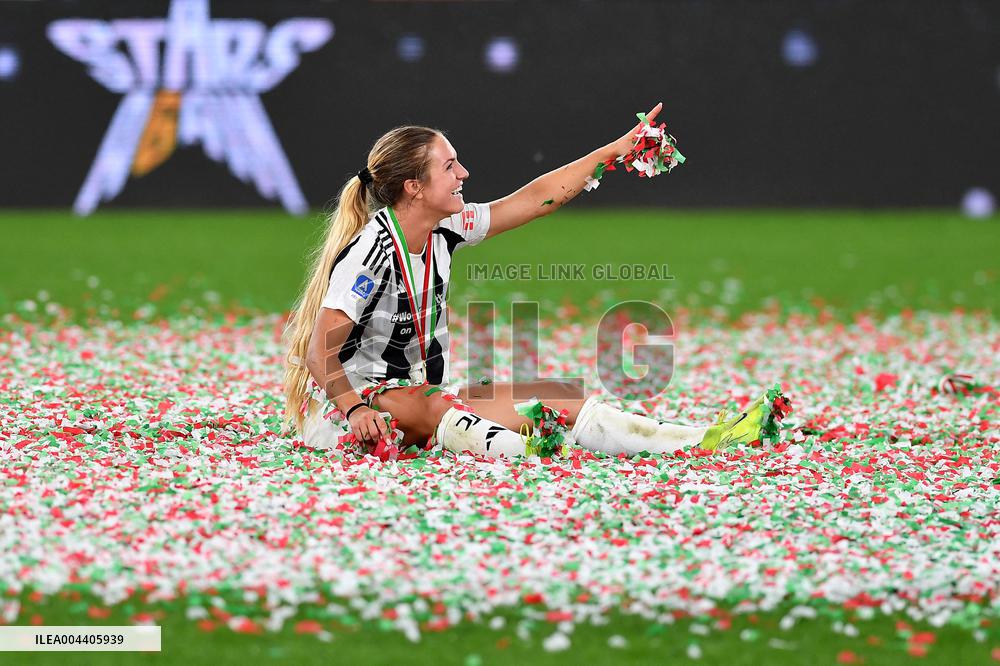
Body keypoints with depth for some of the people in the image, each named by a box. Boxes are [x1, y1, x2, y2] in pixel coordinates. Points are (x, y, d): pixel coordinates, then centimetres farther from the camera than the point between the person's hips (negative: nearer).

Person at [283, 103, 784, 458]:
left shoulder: (442, 232, 2)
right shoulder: (372, 249, -22)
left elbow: (536, 198, 9)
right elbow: (321, 352, -26)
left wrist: (617, 151, 10)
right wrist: (355, 410, -41)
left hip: (416, 395, 8)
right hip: (344, 405, -8)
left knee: (557, 397, -5)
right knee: (426, 407, -41)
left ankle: (699, 442, -17)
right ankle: (533, 453, -67)